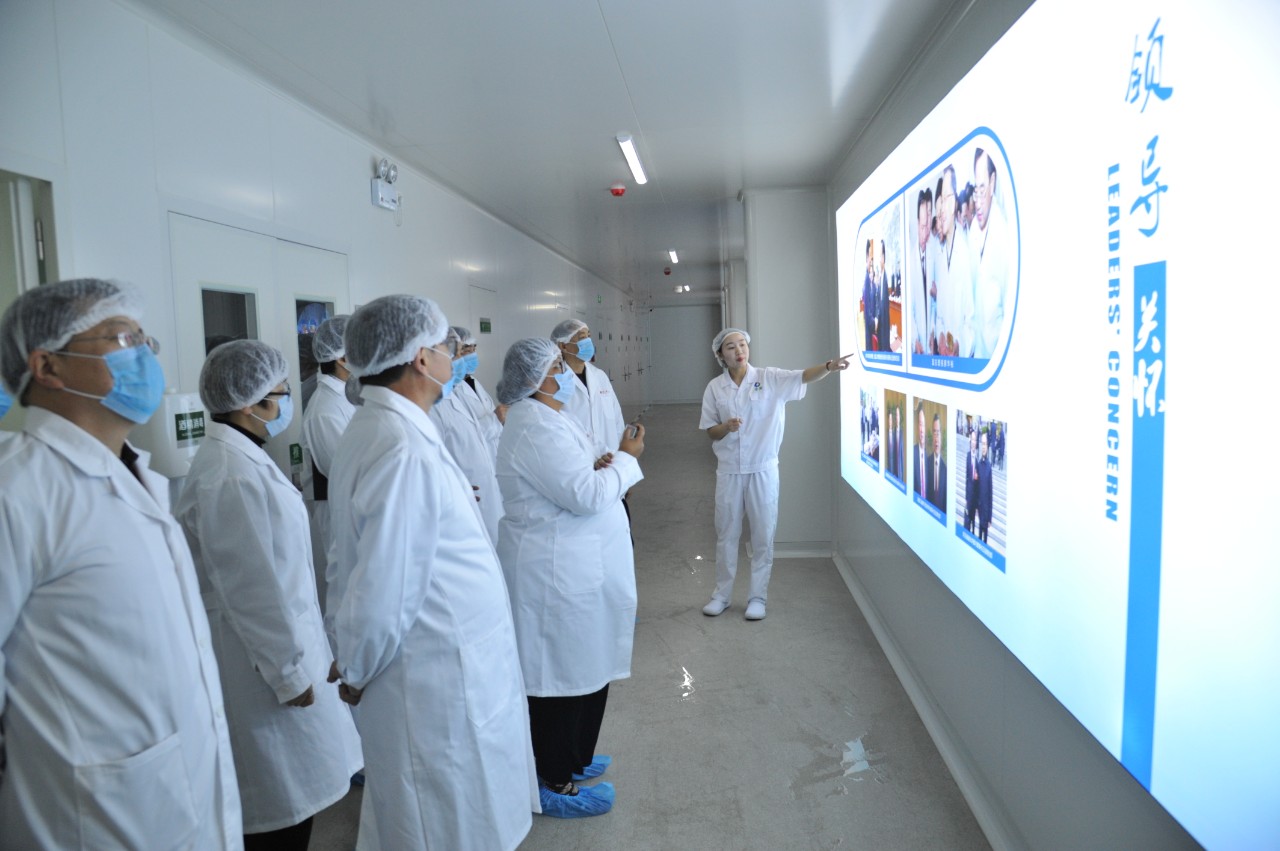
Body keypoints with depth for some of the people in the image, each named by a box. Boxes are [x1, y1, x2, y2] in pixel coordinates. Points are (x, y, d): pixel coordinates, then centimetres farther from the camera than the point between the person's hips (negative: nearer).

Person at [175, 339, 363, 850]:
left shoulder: (238, 456, 8)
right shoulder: (233, 474, -23)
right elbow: (253, 587, -23)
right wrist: (289, 669, -16)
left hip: (269, 646, 10)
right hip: (264, 658, -10)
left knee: (282, 797, 21)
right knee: (283, 800, 5)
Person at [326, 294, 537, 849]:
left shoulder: (372, 428, 5)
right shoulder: (406, 451, -26)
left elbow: (351, 558, 12)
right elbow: (384, 588, -25)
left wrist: (349, 654, 18)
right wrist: (357, 674, -8)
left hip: (431, 670, 9)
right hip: (440, 683, -9)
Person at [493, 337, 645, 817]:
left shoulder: (547, 417, 14)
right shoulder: (537, 426, -20)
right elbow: (585, 495, -25)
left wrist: (614, 464, -2)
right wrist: (626, 459, -11)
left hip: (573, 566, 10)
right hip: (558, 574, -10)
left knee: (583, 670, 20)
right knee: (564, 675, 3)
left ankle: (569, 758, 37)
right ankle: (553, 783, 19)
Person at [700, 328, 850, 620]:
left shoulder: (770, 378, -5)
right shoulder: (715, 387, -1)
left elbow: (803, 377, -22)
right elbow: (710, 432, 2)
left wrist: (829, 366, -40)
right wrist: (726, 427, -20)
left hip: (763, 469, -1)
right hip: (729, 471, 2)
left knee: (763, 535, 7)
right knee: (726, 534, 12)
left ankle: (758, 597, 22)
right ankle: (721, 594, 28)